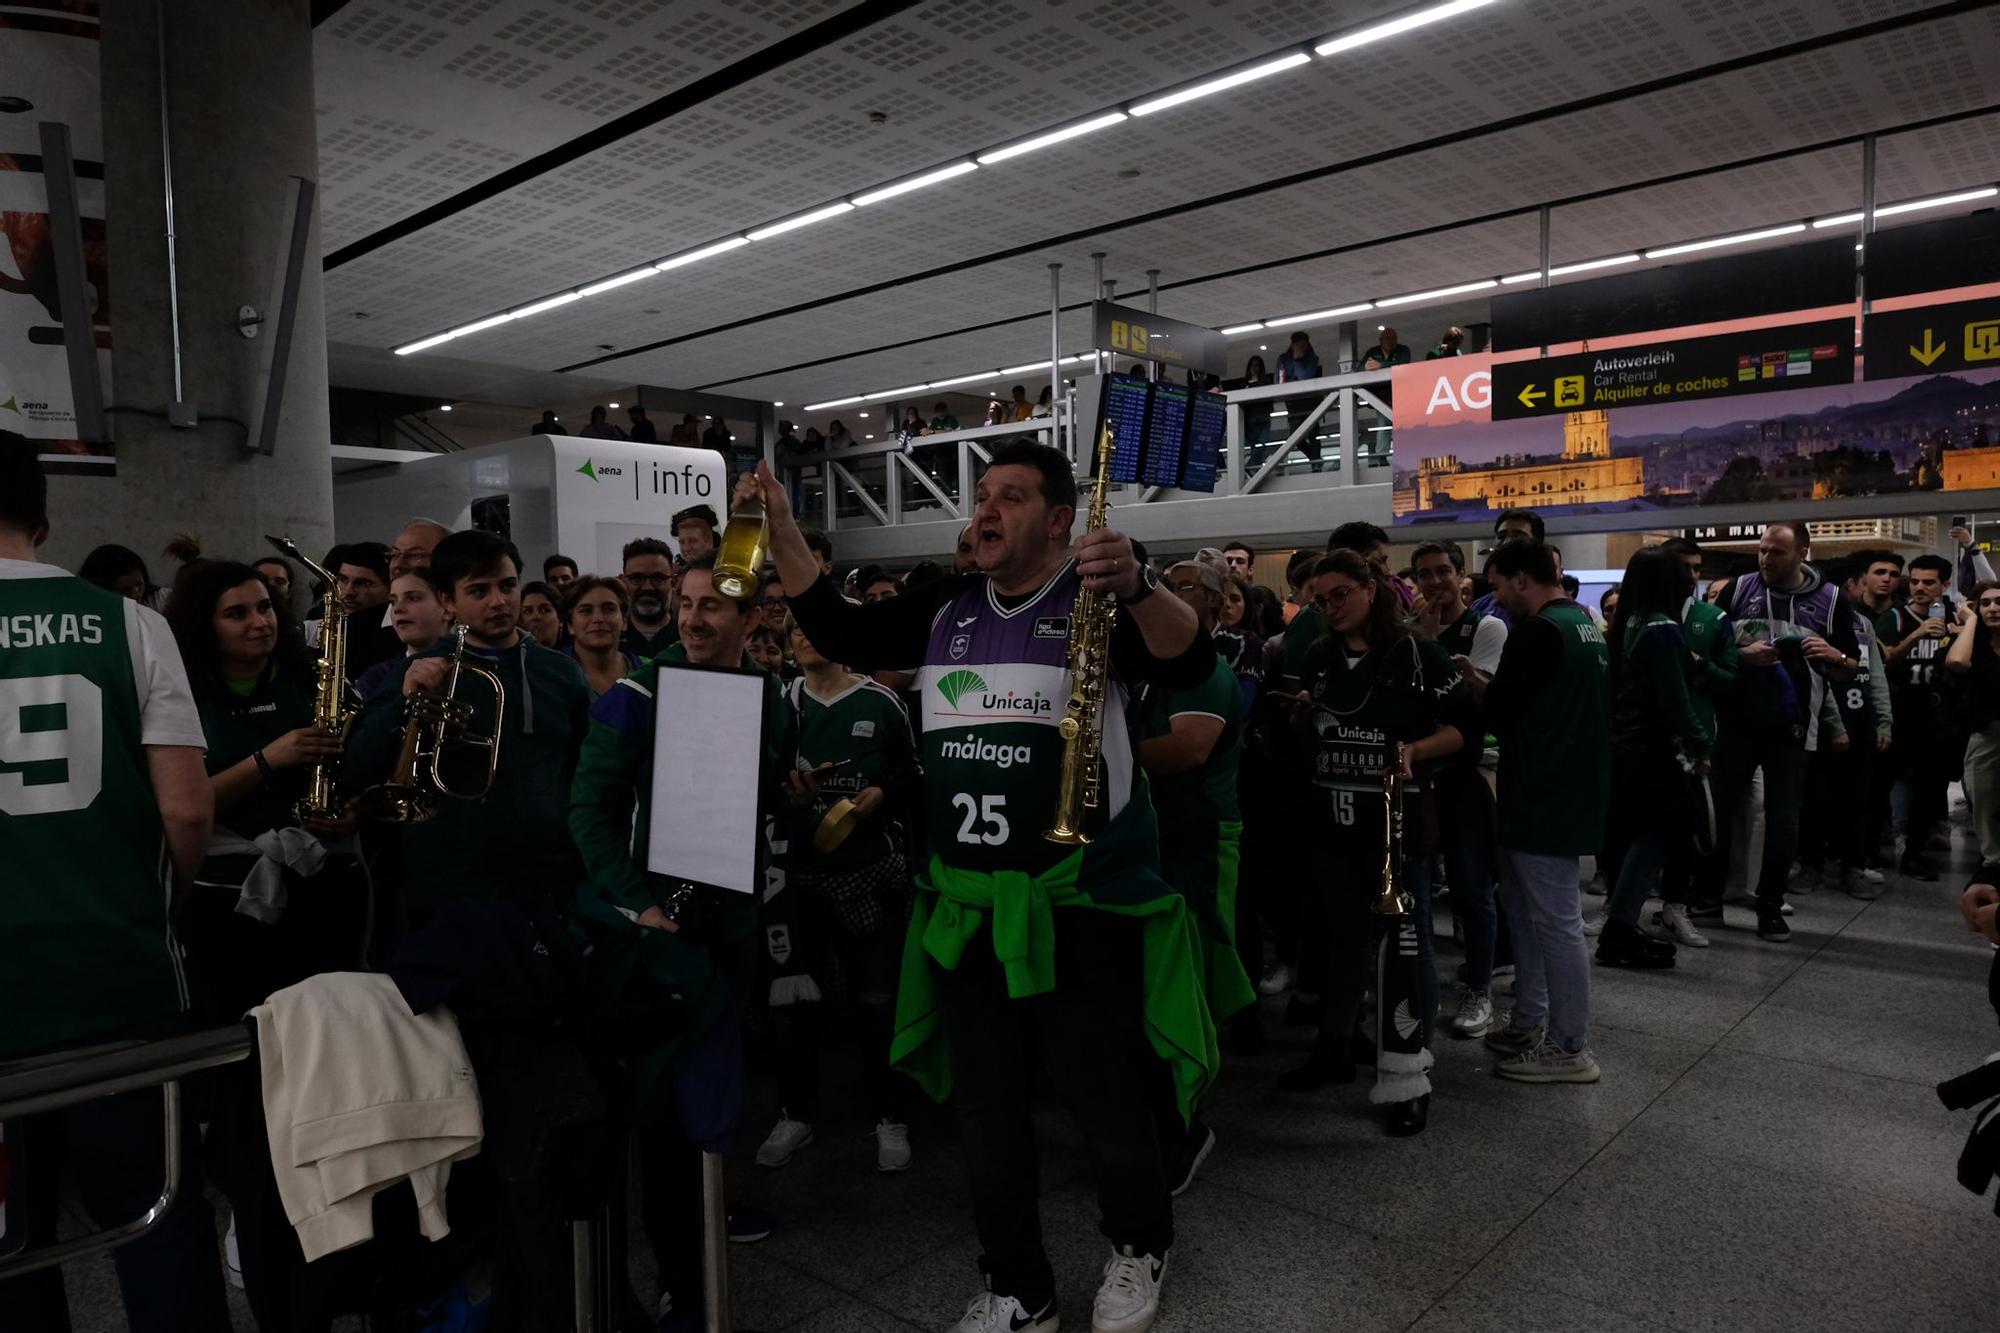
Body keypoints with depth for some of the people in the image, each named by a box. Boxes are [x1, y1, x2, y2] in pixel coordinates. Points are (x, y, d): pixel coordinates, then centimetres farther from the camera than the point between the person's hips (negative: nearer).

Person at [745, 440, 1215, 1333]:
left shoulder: (1096, 601, -8)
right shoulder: (946, 611, 8)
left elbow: (1190, 665, -24)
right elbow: (840, 633, 11)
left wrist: (1137, 589, -43)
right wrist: (781, 532, 1)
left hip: (1080, 906, -5)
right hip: (965, 908, 5)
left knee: (1110, 1107, 10)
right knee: (986, 1116, 16)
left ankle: (1139, 1248, 40)